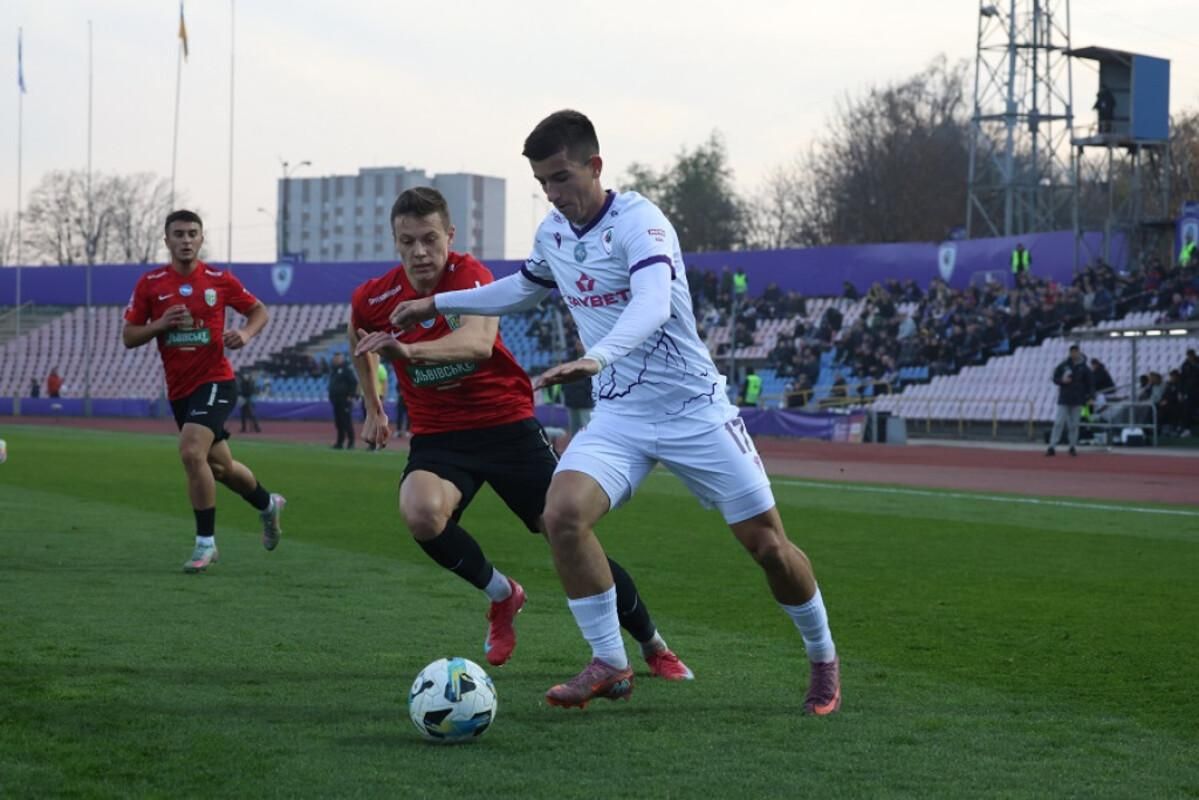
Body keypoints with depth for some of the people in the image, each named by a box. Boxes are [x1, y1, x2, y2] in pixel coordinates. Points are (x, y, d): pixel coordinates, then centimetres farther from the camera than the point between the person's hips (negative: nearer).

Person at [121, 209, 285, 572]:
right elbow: (128, 337, 2)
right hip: (179, 389, 4)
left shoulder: (219, 280, -3)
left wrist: (246, 333, -11)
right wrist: (161, 324, -16)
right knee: (220, 467, 16)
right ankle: (267, 504, 46)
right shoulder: (150, 284, 1)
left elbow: (259, 310, 10)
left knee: (191, 452, -25)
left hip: (215, 382, -4)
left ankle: (205, 542, -13)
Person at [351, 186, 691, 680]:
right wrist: (374, 408, 23)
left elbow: (478, 342, -38)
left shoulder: (468, 275, -16)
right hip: (437, 434, 2)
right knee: (420, 513, -32)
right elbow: (361, 343, 20)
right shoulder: (372, 300, -6)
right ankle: (501, 595, -2)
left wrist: (407, 349, -52)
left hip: (508, 423, -2)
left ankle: (654, 647, 15)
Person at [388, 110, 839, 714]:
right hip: (618, 416, 5)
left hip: (692, 408, -5)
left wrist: (596, 358, -55)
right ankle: (609, 665, -8)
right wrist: (437, 304, 26)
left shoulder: (639, 222, -19)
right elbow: (525, 288, 27)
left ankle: (823, 660, 25)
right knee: (562, 514, -22)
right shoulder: (552, 233, 3)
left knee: (767, 544, -1)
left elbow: (653, 305, -39)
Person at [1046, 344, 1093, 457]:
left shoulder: (1084, 368, 2)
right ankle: (1052, 447, -9)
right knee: (1058, 423, -6)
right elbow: (1055, 378, 7)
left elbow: (1090, 384, 5)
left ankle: (1073, 447, 15)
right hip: (1064, 400, 0)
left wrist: (1090, 396, -5)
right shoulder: (1063, 366, 2)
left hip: (1077, 401, 0)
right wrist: (1062, 380, -14)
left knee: (1074, 425, 5)